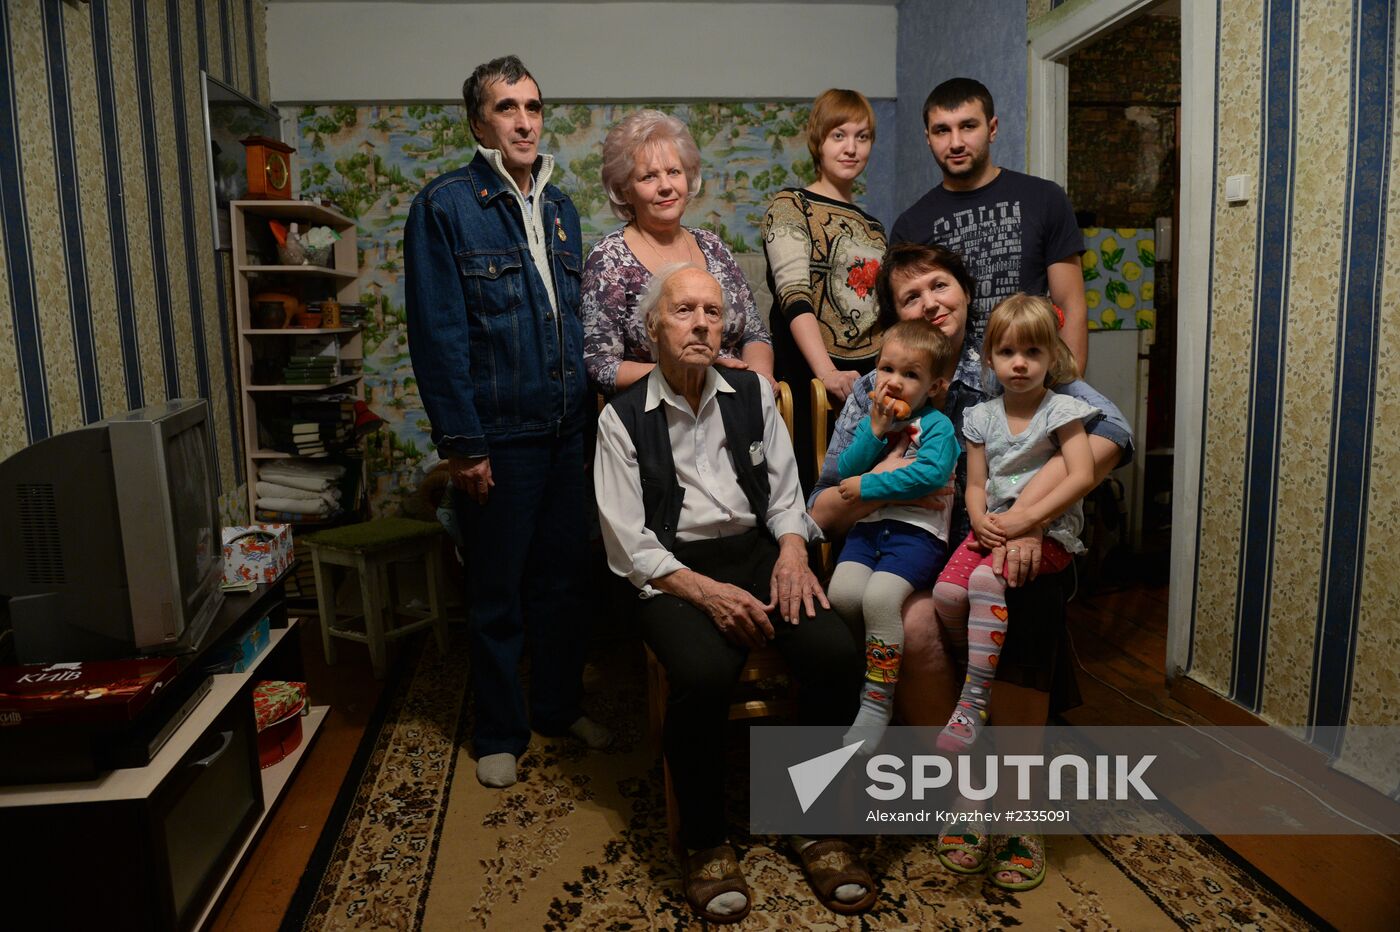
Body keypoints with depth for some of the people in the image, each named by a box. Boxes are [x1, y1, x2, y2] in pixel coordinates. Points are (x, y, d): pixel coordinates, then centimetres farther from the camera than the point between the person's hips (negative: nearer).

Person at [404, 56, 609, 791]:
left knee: (562, 573, 16)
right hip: (498, 436, -6)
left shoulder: (559, 208, 12)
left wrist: (587, 407, 8)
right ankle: (500, 732, 27)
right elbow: (438, 334, -13)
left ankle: (560, 706, 35)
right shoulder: (446, 205, -8)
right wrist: (461, 444, -16)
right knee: (498, 592, 8)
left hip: (565, 429, 6)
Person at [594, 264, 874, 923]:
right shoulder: (623, 418, 0)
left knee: (836, 651, -23)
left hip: (758, 554, 4)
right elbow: (629, 546, -5)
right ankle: (705, 842, -5)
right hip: (673, 573, -3)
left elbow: (785, 497, 14)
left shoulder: (754, 395, 11)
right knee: (704, 675, -33)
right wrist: (707, 591, -18)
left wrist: (792, 548, -8)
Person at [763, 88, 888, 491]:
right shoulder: (791, 206, -1)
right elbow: (794, 293, -16)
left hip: (871, 379, 6)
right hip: (811, 379, -6)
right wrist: (827, 372, -27)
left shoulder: (873, 227, 19)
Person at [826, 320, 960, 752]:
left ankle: (877, 703, -12)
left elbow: (930, 474, -16)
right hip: (869, 525, 5)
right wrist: (875, 431, -5)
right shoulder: (871, 421, 18)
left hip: (918, 530, -4)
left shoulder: (937, 425, 2)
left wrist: (867, 486, -12)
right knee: (841, 594, -21)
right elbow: (845, 472, 7)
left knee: (879, 597, -28)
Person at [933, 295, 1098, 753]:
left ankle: (974, 702, -26)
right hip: (994, 525, 5)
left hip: (1049, 530, -4)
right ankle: (978, 671, 4)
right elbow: (975, 484, 10)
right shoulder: (982, 416, 11)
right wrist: (980, 520, -13)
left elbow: (1082, 476, -13)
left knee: (985, 579, -32)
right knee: (946, 591, -21)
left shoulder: (1061, 410, -2)